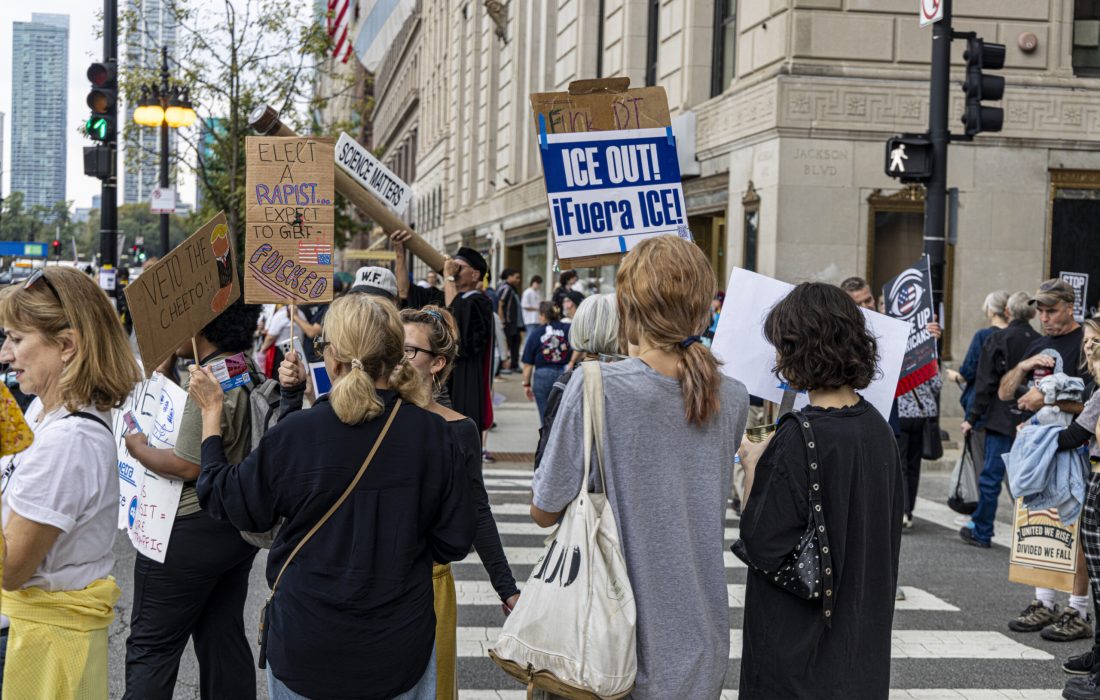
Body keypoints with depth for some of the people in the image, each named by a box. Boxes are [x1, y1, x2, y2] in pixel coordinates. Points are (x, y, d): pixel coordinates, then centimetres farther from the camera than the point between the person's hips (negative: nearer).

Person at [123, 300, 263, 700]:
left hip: (191, 532, -9)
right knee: (224, 637, 15)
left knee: (151, 646, 2)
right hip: (238, 528, 9)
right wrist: (165, 365, 10)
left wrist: (138, 448, -8)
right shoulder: (251, 375, 8)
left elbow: (187, 465, -23)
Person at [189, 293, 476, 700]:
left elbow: (223, 500, -1)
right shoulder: (431, 434, -14)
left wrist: (211, 411, 10)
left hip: (309, 652, -1)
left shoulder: (293, 435, -18)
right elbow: (455, 543, -7)